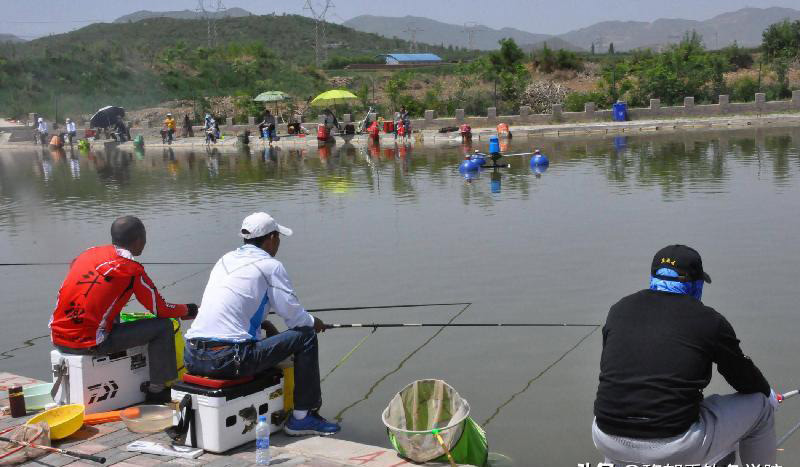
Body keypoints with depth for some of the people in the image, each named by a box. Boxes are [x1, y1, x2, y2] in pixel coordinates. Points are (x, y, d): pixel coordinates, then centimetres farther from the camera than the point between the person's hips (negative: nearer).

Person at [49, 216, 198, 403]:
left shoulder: (91, 253, 9)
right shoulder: (132, 270, -8)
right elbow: (161, 310, -1)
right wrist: (186, 310, 19)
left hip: (58, 340, 8)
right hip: (88, 344, -8)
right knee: (163, 327, 0)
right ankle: (157, 391, 10)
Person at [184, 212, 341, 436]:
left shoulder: (226, 259, 18)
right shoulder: (270, 266, -3)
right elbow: (294, 316, -3)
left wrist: (264, 324, 26)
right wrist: (314, 323, 18)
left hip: (192, 358, 8)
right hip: (228, 359, -8)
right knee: (305, 336, 3)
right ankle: (303, 417, 9)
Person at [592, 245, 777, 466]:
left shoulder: (619, 309, 10)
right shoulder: (709, 320, -1)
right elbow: (743, 375, 13)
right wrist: (768, 394, 37)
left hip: (607, 441, 4)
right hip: (675, 449, -4)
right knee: (760, 405, 17)